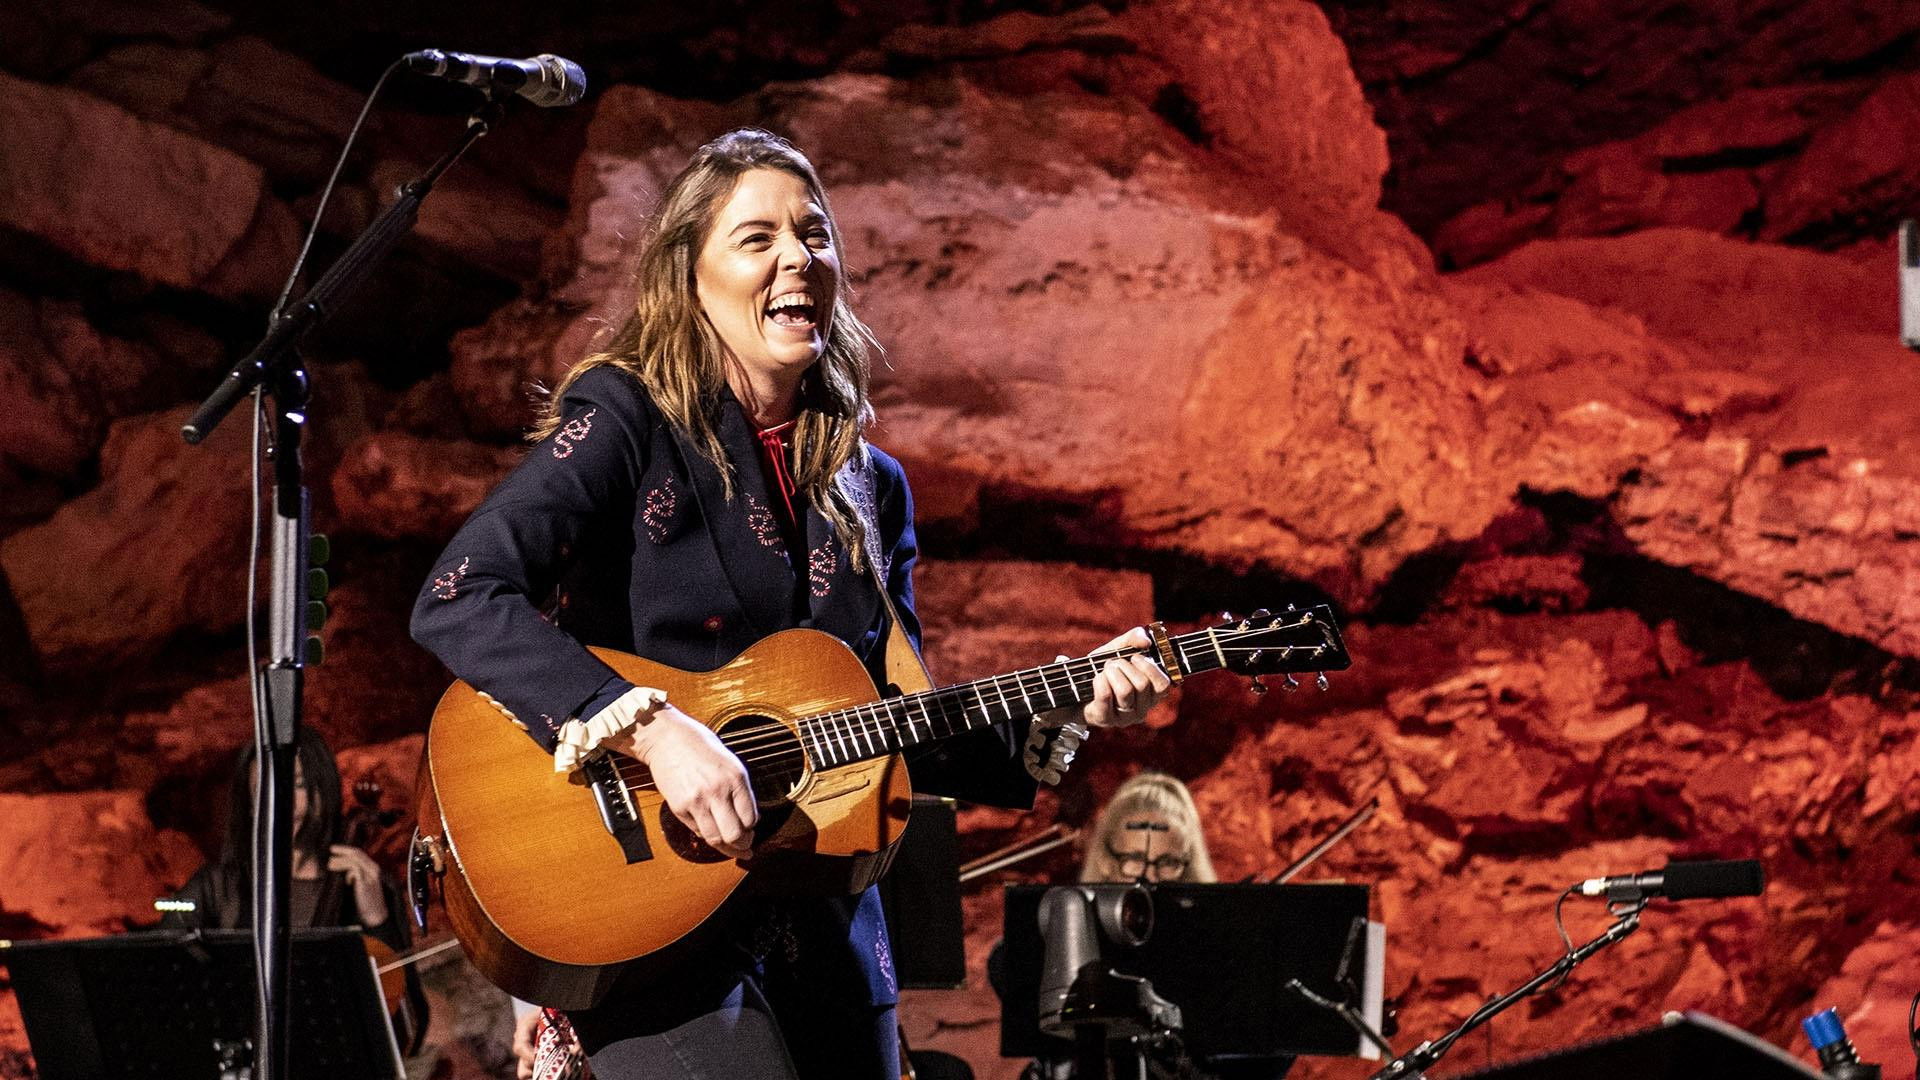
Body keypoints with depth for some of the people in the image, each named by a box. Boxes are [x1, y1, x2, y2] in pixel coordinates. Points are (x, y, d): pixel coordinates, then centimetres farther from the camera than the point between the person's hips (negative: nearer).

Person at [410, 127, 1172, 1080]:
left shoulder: (866, 488, 12)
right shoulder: (629, 419, -6)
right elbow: (457, 600, -19)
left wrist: (1057, 712, 1)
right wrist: (652, 730, -26)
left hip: (825, 927, 7)